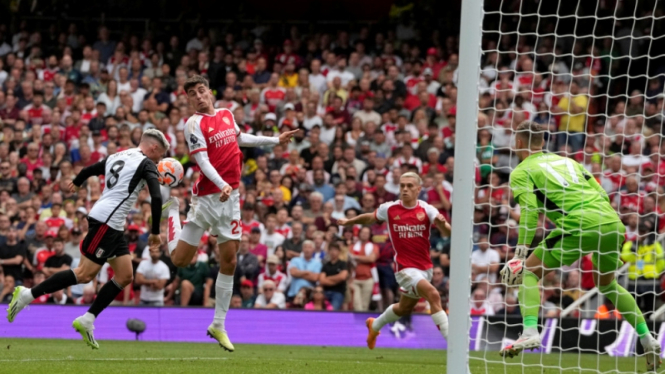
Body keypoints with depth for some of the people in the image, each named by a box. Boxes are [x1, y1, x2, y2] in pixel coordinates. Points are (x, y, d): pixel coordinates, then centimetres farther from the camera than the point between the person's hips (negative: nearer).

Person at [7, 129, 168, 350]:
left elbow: (89, 170, 30)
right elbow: (156, 198, -17)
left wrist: (76, 183, 51)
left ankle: (87, 320, 6)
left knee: (125, 276, 7)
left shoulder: (117, 157, 18)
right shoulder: (146, 164, -5)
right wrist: (155, 233, -9)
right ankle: (28, 295, -8)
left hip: (114, 226, 9)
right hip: (105, 221, -9)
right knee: (85, 274, -10)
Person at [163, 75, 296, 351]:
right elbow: (203, 161, -18)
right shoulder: (194, 124, -9)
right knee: (180, 259, -1)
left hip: (230, 196, 5)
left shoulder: (227, 114, 11)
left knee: (229, 261, 3)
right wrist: (222, 184, -34)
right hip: (207, 196, -5)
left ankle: (218, 325, 12)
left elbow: (240, 139, 32)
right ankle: (172, 208, 30)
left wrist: (275, 141, 37)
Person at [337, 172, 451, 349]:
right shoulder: (389, 209, -7)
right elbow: (370, 218, 15)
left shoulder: (427, 210, -8)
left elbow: (447, 233, -21)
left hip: (425, 267, 4)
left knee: (404, 308, 23)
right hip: (405, 267, -4)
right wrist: (348, 221, 19)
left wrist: (443, 224, -42)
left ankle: (375, 325, 52)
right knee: (434, 296, -26)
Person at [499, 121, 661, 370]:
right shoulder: (568, 161, 30)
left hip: (580, 225, -6)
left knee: (529, 272, 8)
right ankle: (648, 340, 21)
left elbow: (529, 211, -4)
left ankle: (530, 332, -13)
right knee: (607, 284, 29)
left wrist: (520, 253, -7)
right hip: (612, 222, 6)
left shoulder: (521, 172, 12)